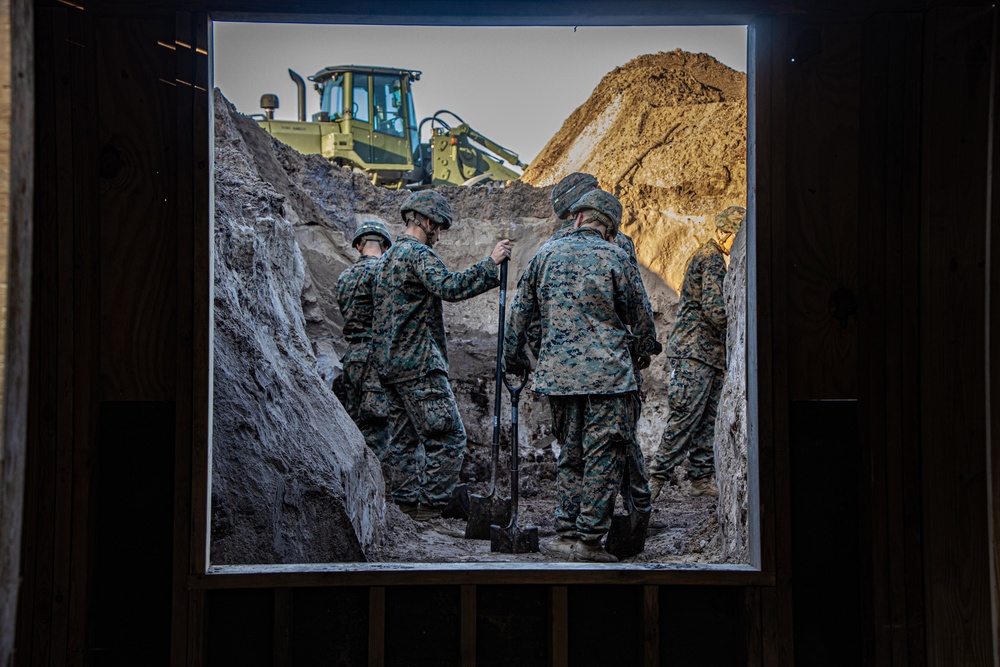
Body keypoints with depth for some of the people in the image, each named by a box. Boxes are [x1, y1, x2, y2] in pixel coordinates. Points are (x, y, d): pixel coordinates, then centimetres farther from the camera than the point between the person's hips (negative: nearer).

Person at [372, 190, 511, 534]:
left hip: (390, 363, 10)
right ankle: (429, 511, -9)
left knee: (404, 438, 12)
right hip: (419, 364, -10)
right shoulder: (418, 254, -11)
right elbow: (450, 287, -26)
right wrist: (490, 263, -20)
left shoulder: (388, 257, 20)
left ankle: (407, 508, 15)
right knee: (448, 437, -8)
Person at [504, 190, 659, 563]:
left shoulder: (546, 254, 8)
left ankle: (565, 534, 16)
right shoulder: (614, 258, -2)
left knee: (570, 454, 15)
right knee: (603, 457, 2)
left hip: (558, 374, 4)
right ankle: (588, 539, 3)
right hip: (607, 374, -4)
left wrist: (513, 358, 25)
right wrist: (646, 348, 27)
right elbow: (639, 316, 7)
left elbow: (520, 312, 12)